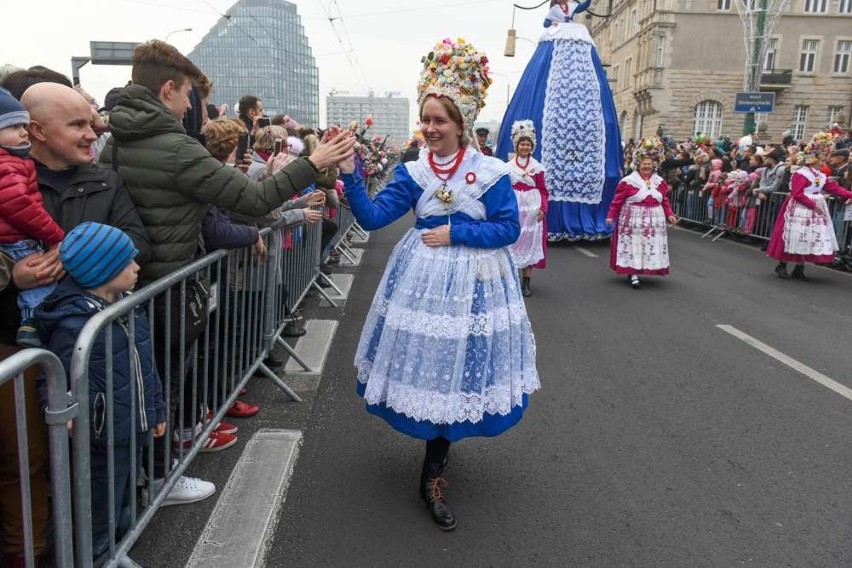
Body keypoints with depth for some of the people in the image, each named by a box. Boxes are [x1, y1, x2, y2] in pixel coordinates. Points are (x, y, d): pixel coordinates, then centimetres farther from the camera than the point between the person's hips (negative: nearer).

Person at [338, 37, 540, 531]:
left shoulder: (492, 172, -7)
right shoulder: (413, 172, -1)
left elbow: (509, 229, -7)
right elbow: (373, 217, -9)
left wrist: (455, 234, -14)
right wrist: (351, 175, -22)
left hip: (472, 281, -2)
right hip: (423, 277, 2)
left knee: (456, 368, 4)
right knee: (427, 362, 7)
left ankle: (433, 476, 19)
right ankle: (441, 449, 36)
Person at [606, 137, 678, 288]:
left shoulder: (660, 182, 7)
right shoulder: (628, 181, -9)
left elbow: (665, 200, 11)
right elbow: (617, 200, -9)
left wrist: (669, 214, -1)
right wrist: (611, 216, -14)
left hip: (653, 221, 5)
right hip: (633, 220, -5)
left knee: (651, 247, 8)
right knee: (633, 246, -2)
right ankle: (632, 273, 4)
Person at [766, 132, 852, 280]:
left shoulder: (822, 176, 13)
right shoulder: (800, 174, -14)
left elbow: (834, 188, 11)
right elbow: (797, 194, -20)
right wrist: (813, 205, -20)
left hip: (816, 210, 8)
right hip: (800, 210, -8)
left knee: (810, 240, 7)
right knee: (795, 238, -4)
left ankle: (799, 269, 13)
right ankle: (781, 266, 9)